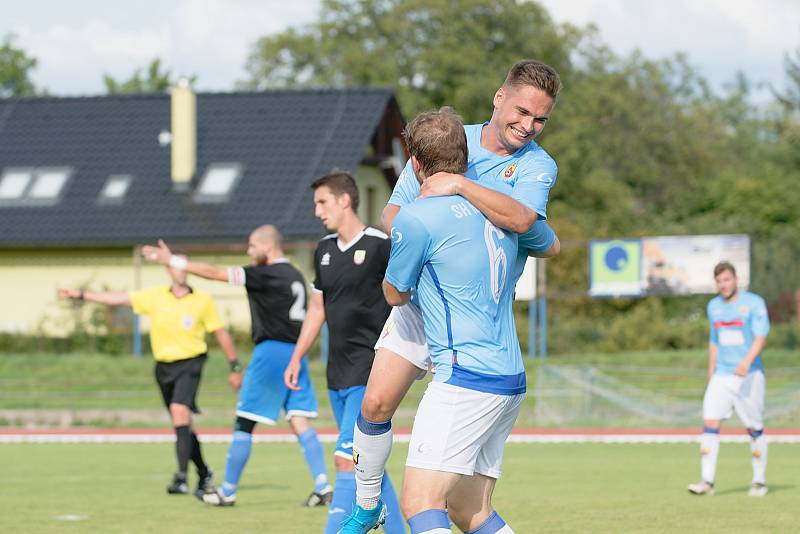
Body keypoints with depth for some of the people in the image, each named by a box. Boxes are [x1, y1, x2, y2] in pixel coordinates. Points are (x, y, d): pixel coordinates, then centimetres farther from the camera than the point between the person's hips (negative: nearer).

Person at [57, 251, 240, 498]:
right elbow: (119, 298, 4)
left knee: (179, 411, -25)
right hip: (164, 366, 4)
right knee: (183, 424, 10)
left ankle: (181, 477, -27)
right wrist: (81, 295, 1)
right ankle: (204, 474, 29)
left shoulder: (202, 300, -3)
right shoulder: (155, 296, 2)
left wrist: (234, 368, 7)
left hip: (190, 363, -4)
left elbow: (221, 333, 5)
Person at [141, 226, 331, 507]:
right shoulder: (295, 276, 13)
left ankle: (227, 491, 9)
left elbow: (215, 273, -9)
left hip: (272, 349, -7)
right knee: (299, 421, 2)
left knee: (244, 423, 2)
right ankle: (323, 486, -10)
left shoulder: (267, 275, -9)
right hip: (295, 351, 7)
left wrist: (173, 261, -4)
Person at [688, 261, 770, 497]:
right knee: (710, 422, -11)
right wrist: (711, 373, 21)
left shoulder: (754, 303, -6)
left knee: (754, 429, 2)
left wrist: (747, 362, -31)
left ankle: (759, 482, 15)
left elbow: (760, 338, -15)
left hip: (749, 376, -4)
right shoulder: (714, 306, 12)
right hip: (721, 375, 4)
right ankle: (707, 481, -13)